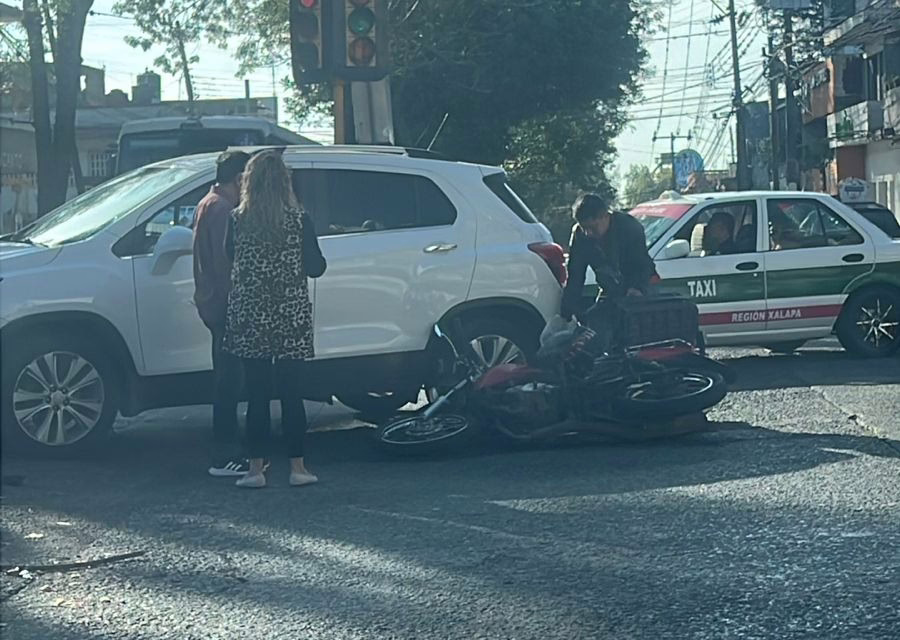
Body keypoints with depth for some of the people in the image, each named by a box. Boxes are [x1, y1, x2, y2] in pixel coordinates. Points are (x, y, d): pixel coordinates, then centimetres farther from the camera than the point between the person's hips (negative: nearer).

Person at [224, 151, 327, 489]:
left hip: (249, 318, 1)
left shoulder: (238, 220, -4)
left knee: (257, 394, 6)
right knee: (292, 393, 6)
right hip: (291, 318, 0)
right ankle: (297, 467, 9)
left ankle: (256, 467, 7)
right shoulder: (299, 220, -5)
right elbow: (316, 267, -1)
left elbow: (228, 256, 3)